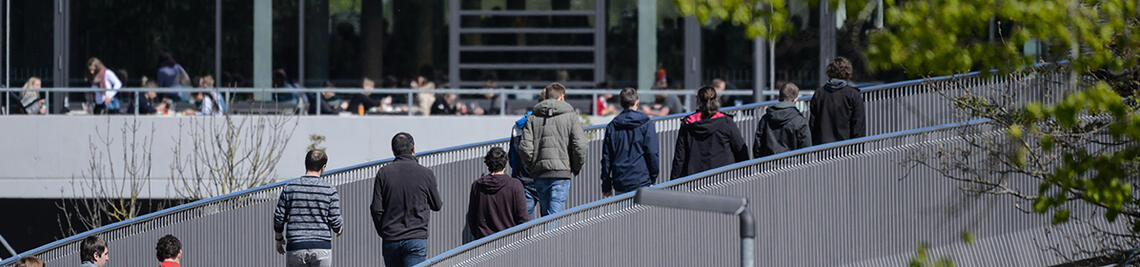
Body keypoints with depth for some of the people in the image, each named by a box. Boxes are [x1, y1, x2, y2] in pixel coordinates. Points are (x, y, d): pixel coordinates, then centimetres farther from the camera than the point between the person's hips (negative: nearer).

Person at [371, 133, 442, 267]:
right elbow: (437, 206, 9)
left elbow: (376, 209, -3)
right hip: (416, 239, -2)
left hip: (390, 240, 2)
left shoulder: (383, 173, -1)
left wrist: (383, 232, 11)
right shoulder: (426, 174, -3)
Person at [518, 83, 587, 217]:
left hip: (539, 175, 3)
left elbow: (524, 148, -2)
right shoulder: (570, 116, 0)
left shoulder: (533, 118, 8)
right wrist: (576, 168, 7)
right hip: (562, 172, -3)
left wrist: (533, 167, 12)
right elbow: (579, 146, -8)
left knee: (545, 214, 15)